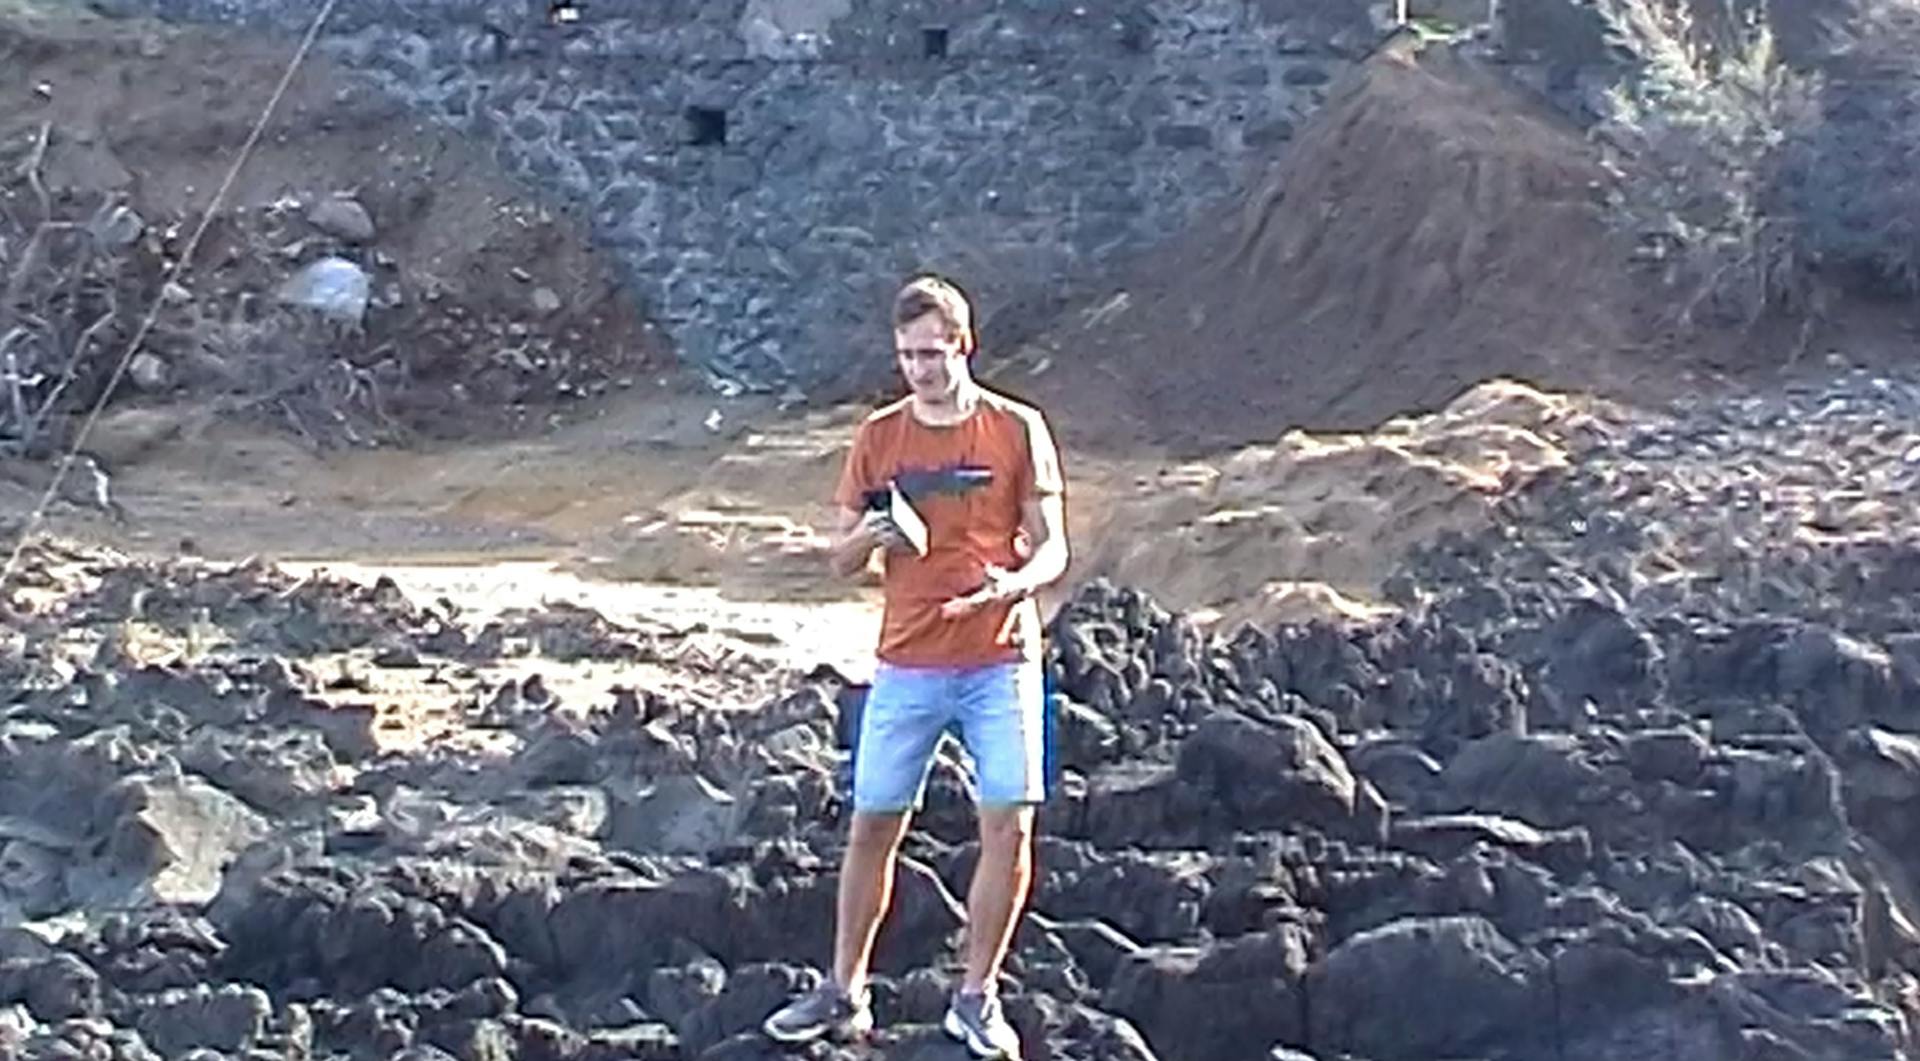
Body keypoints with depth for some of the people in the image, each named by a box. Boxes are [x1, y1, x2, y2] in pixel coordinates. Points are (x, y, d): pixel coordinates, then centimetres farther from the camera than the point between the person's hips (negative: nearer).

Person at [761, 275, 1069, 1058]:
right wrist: (867, 538, -15)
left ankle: (976, 997, 9)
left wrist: (1017, 582, -22)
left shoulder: (1018, 430, -1)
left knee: (1009, 826, -5)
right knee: (873, 824, 5)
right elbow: (841, 559, 9)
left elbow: (1052, 547, 0)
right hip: (907, 665, 2)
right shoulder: (879, 437, 4)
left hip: (999, 661, -1)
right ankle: (844, 992, 17)